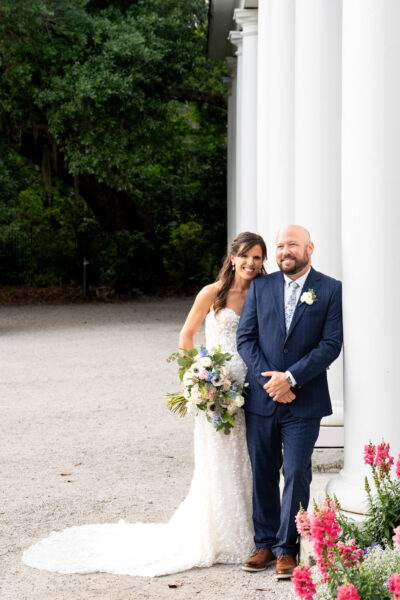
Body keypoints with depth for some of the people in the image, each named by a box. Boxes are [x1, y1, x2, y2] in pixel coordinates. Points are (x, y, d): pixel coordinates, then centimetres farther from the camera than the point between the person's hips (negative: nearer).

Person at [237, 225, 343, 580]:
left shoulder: (331, 290, -1)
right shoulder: (260, 288, 8)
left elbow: (331, 344, -8)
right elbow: (245, 338, 4)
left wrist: (290, 377, -15)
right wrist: (268, 379, -9)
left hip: (304, 401, -3)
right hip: (261, 399, 3)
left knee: (297, 474, -2)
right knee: (263, 474, 9)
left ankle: (287, 548, 8)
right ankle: (265, 544, 21)